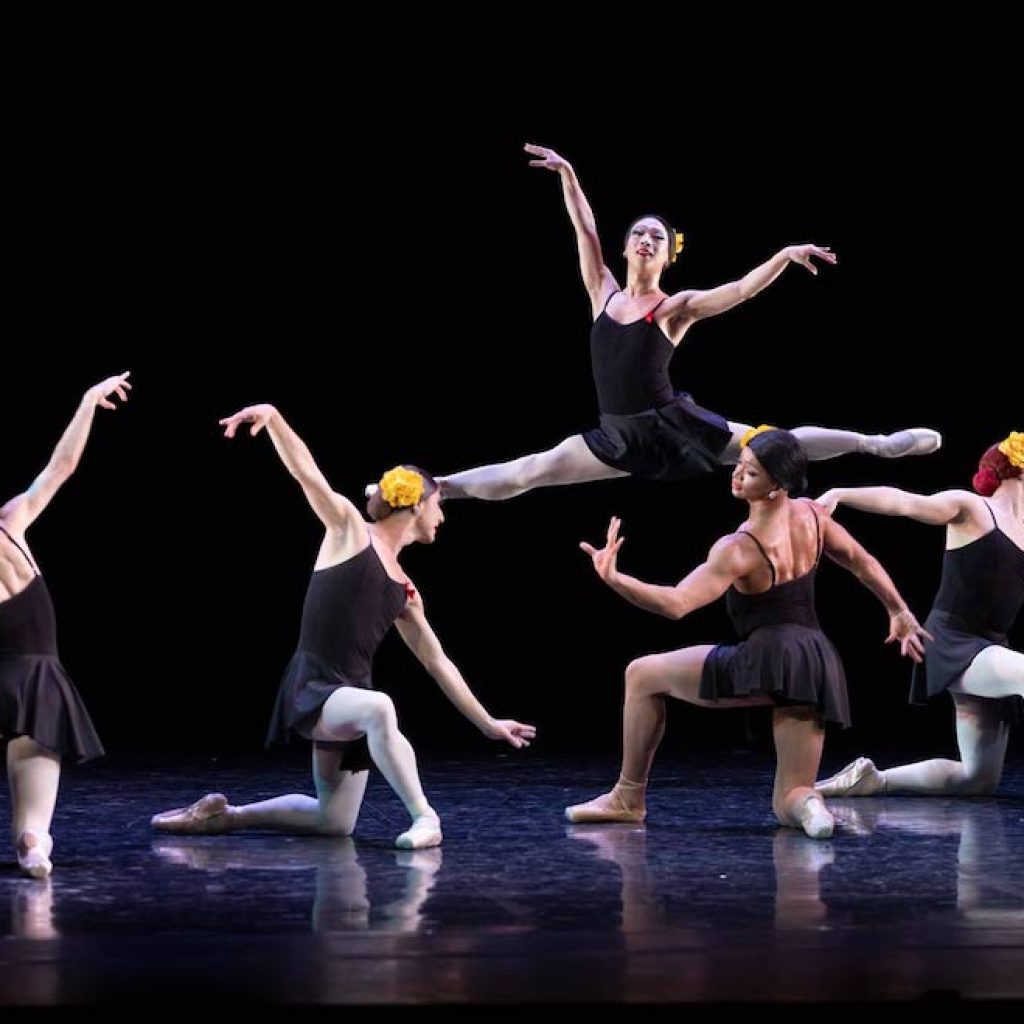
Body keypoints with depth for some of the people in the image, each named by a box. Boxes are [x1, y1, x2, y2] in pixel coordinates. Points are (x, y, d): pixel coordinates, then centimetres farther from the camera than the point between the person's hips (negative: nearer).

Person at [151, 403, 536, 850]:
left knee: (334, 822, 12)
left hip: (348, 696, 8)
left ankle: (225, 815, 28)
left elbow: (438, 663, 22)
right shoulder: (350, 529, 1)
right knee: (379, 708, -41)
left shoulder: (405, 591, 16)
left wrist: (487, 724, 23)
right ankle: (423, 816, -29)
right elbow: (306, 471, -12)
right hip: (312, 690, -8)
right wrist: (273, 417, -29)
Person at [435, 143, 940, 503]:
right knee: (524, 473, 6)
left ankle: (879, 444, 1)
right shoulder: (604, 293, 6)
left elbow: (742, 289, -15)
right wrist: (567, 175, 1)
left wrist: (785, 255, -28)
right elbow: (585, 232, 5)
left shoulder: (676, 307, -5)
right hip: (619, 435, 4)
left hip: (673, 425, -3)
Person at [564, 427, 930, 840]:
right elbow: (863, 563, 16)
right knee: (788, 806, 17)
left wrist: (614, 578, -31)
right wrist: (900, 613, 30)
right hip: (819, 666, 7)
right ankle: (804, 802, -20)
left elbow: (676, 604, -25)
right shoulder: (809, 515, 2)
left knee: (642, 675, 12)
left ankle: (628, 798, 14)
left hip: (764, 662, -7)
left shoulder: (738, 550, -17)